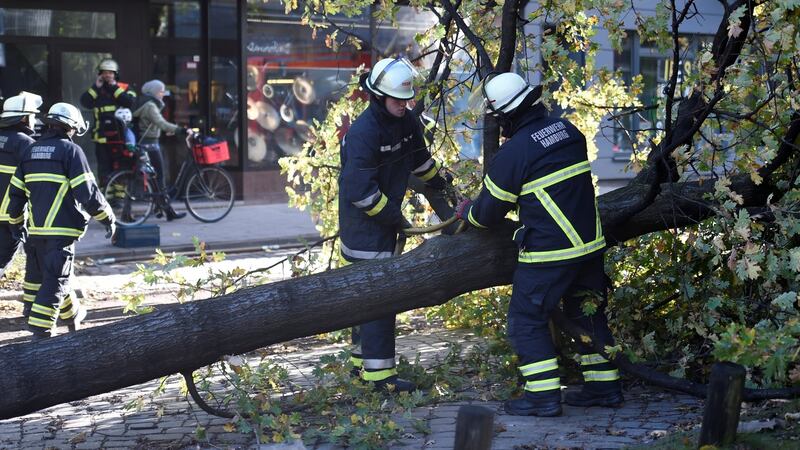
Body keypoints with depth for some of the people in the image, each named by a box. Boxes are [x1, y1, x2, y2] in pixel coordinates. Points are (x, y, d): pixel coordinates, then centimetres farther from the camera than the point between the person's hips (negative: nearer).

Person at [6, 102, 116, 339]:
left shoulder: (30, 151, 12)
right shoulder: (71, 150, -8)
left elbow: (16, 192, 16)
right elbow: (88, 191, -13)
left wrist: (17, 221, 29)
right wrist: (107, 218, -2)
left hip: (36, 229, 7)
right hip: (62, 230, -7)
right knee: (55, 279, -5)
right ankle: (41, 329, -10)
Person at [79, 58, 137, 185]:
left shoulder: (124, 88, 5)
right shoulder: (95, 90, 10)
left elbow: (130, 102, -15)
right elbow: (85, 102, -7)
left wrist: (114, 87, -13)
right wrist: (96, 87, -11)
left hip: (120, 137, -1)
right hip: (102, 139, 1)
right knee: (104, 170, 1)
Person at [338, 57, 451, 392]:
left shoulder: (406, 122, 4)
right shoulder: (363, 133, -24)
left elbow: (420, 159, 25)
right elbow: (360, 191, -26)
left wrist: (440, 186, 36)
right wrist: (395, 218, -17)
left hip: (385, 218, 9)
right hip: (365, 223, -9)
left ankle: (361, 359, 26)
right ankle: (379, 371, -6)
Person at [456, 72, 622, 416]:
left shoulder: (513, 152, -15)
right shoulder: (567, 130, 5)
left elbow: (490, 210, -4)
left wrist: (466, 212, 19)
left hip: (549, 252, -7)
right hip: (590, 242, 7)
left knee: (527, 320, 4)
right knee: (587, 312, 19)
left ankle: (544, 395, 1)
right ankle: (604, 386, 24)